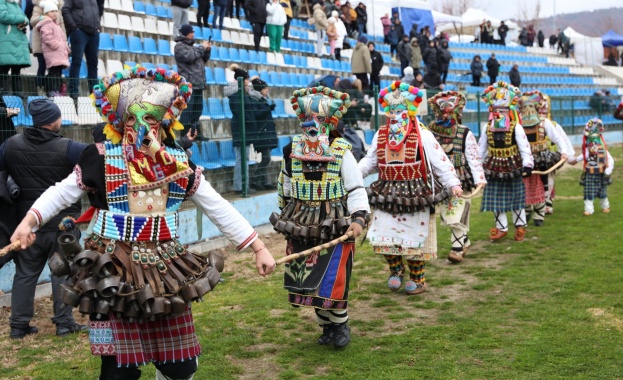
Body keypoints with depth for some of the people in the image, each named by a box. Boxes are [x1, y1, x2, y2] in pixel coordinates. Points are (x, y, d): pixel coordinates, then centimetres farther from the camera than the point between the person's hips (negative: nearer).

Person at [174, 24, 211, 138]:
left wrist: (207, 50, 9)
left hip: (198, 83, 9)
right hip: (188, 83, -9)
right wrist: (201, 48, -9)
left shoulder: (192, 46, 23)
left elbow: (203, 60, 26)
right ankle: (186, 134, -11)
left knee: (198, 108, 11)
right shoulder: (179, 46, -3)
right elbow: (189, 57, -19)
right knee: (188, 108, -11)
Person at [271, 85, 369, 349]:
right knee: (310, 282, 10)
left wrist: (358, 218, -20)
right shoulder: (291, 152, 3)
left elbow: (356, 189, -6)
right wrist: (286, 220, 19)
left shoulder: (341, 152, -8)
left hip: (335, 229, -4)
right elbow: (285, 191, 14)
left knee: (333, 282, -6)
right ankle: (326, 326, 28)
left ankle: (340, 325, 17)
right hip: (302, 230, 4)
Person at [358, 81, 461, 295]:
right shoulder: (380, 135, 7)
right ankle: (396, 271, 27)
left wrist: (453, 183, -19)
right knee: (385, 235, 3)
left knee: (415, 237, 2)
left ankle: (417, 279, 19)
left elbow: (440, 161, -9)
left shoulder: (422, 135, -7)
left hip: (415, 195, -4)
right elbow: (369, 161, 13)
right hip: (387, 195, 4)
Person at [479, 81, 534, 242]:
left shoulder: (516, 128, -10)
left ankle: (520, 226, 22)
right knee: (496, 199, 7)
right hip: (494, 168, 3)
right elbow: (481, 148, 7)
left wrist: (527, 165, -19)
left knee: (516, 199, 7)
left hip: (513, 167, -3)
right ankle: (501, 228, 20)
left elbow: (524, 147, -12)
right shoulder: (487, 128, 1)